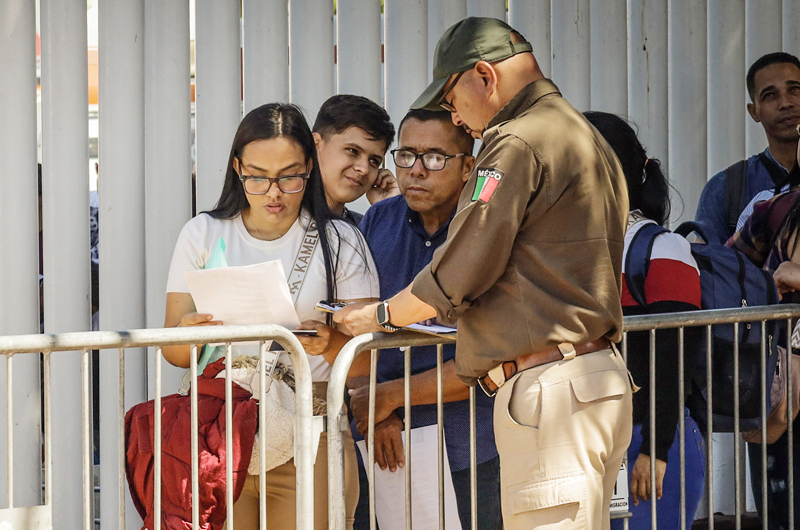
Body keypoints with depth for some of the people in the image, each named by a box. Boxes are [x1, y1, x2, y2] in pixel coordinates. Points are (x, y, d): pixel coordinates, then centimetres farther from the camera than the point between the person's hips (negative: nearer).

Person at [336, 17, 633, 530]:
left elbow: (460, 273, -10)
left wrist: (381, 315, 6)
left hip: (551, 390, -10)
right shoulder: (590, 141, 21)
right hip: (598, 374, 10)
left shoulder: (517, 145, -11)